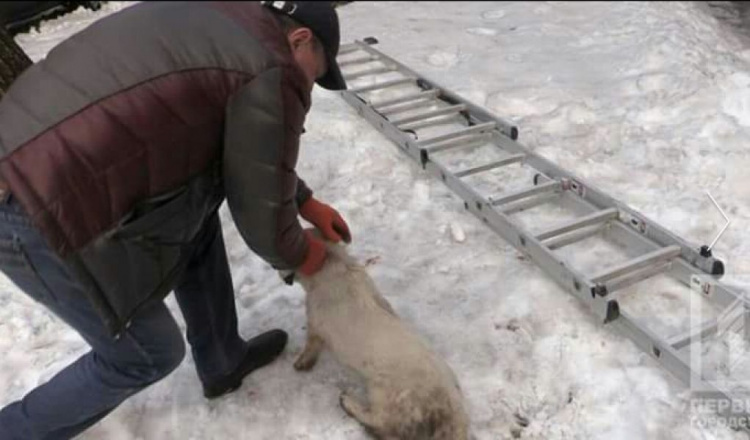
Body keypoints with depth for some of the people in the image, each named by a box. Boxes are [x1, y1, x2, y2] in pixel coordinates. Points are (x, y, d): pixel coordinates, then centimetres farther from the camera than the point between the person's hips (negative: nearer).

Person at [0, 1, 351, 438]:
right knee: (150, 352, 14)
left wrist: (307, 203, 32)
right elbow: (262, 215, -4)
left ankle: (222, 360, 38)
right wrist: (300, 255, 18)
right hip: (47, 219, -9)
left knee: (196, 214, 23)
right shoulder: (275, 75, -10)